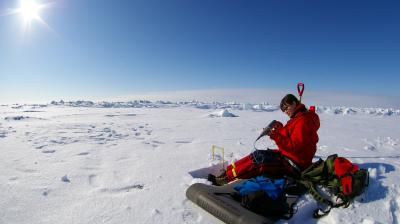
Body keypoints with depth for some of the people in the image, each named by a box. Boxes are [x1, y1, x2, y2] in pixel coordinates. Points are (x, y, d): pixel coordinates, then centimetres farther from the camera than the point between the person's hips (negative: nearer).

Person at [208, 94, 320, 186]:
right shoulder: (298, 118, 13)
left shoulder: (303, 121, -18)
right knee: (258, 155, -3)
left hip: (295, 165, -9)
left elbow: (294, 146, -24)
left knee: (258, 157, -19)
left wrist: (275, 136, -26)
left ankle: (226, 177, -13)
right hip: (289, 157, 9)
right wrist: (280, 129, -1)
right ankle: (228, 172, -6)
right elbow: (288, 137, 15)